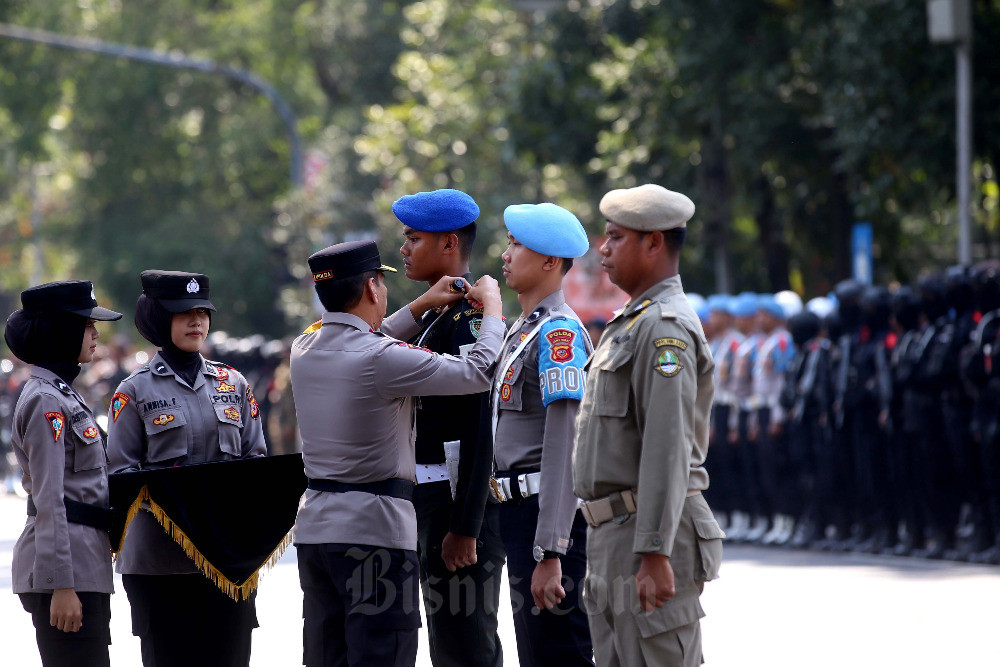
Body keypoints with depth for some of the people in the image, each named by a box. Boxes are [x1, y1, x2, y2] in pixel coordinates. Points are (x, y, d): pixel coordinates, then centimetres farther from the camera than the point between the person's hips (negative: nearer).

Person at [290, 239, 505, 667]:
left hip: (314, 529, 8)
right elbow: (478, 372, -8)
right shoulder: (384, 360, -15)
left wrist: (421, 306, 30)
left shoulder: (304, 350, 6)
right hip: (375, 529, -8)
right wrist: (492, 307, 8)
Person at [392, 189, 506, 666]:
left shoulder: (471, 318, -14)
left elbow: (481, 431, -20)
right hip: (431, 508, 10)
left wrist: (465, 529, -22)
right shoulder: (431, 318, 16)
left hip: (462, 509, -10)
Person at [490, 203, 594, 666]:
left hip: (549, 519, -10)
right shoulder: (523, 329, 16)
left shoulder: (559, 333, -15)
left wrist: (550, 553, -25)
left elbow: (564, 450, -21)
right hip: (521, 513, 10)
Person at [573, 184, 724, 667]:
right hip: (609, 536, 10)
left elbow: (668, 448, -21)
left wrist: (655, 554, -26)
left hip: (650, 535, -10)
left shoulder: (665, 328, -13)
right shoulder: (628, 322, 20)